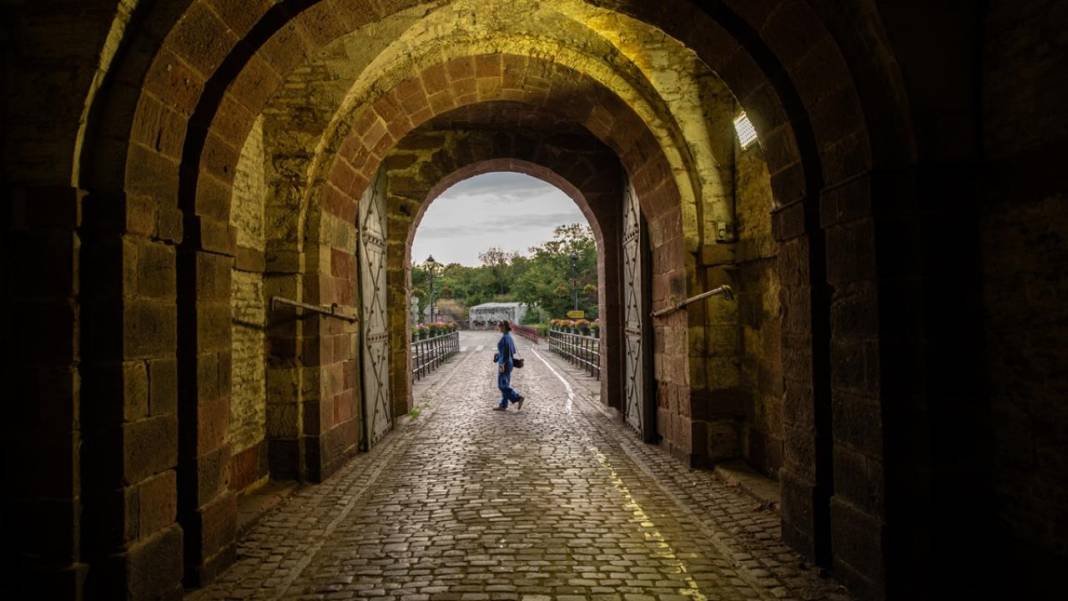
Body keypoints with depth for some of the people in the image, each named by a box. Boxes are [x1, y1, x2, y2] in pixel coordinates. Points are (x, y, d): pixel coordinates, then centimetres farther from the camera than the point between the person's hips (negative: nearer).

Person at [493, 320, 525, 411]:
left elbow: (506, 352, -24)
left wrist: (502, 365, -23)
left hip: (504, 363, -10)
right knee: (505, 385, 11)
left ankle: (518, 398, -6)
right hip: (509, 363, 10)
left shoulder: (505, 337, -18)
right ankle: (503, 406, 13)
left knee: (502, 385, -5)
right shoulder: (509, 337, 11)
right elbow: (513, 351, 18)